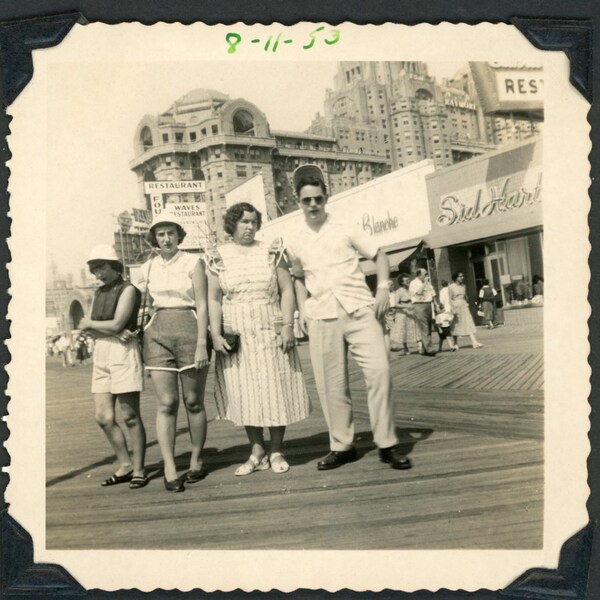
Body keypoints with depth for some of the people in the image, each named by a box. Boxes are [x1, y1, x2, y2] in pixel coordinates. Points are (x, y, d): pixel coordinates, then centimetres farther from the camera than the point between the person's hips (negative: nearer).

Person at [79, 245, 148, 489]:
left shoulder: (127, 290, -5)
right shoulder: (99, 293, 17)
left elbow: (117, 324, -15)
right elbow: (87, 326, 8)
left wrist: (90, 324, 1)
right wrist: (110, 331, -12)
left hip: (123, 352, -7)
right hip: (101, 353, 7)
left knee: (130, 416, -2)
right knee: (103, 417, 6)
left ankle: (138, 470, 10)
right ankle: (125, 465, 21)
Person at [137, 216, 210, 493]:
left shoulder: (193, 263, 1)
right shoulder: (147, 269, 11)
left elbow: (202, 306, -4)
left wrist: (201, 344, -11)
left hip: (189, 329, -2)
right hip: (157, 333, 2)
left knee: (193, 401, 6)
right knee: (166, 404, -3)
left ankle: (196, 461, 21)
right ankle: (170, 470, -1)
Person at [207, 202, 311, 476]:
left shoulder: (271, 253, 4)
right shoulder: (218, 258, 5)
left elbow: (286, 290, 1)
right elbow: (213, 299, 2)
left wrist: (287, 325, -8)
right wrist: (215, 334, -7)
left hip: (271, 333, 0)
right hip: (235, 337, 0)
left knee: (275, 390, 2)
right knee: (244, 392, 3)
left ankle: (276, 451, 15)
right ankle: (257, 451, 15)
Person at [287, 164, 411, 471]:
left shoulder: (345, 229, 4)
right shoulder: (295, 242, 10)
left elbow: (379, 256, 8)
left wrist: (383, 289, -5)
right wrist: (303, 311, 10)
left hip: (359, 309, -2)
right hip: (322, 317, 2)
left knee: (379, 369, -12)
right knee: (331, 384, 3)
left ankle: (387, 444, 0)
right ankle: (342, 446, 18)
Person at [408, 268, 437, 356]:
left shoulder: (428, 283, 21)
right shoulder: (413, 283, -2)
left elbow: (433, 294, 22)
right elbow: (419, 292, -19)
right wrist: (425, 283, -10)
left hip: (428, 305, 7)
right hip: (419, 305, -7)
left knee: (427, 328, 5)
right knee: (424, 329, -12)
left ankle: (422, 349, 10)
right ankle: (427, 349, -14)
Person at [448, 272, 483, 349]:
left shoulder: (463, 286, 10)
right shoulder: (451, 287, -7)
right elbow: (450, 299, -10)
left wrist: (467, 304, 13)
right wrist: (453, 309, -17)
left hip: (464, 306, 5)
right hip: (456, 306, -5)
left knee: (469, 323, -6)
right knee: (456, 325, 5)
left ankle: (474, 342, -12)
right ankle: (456, 344, 17)